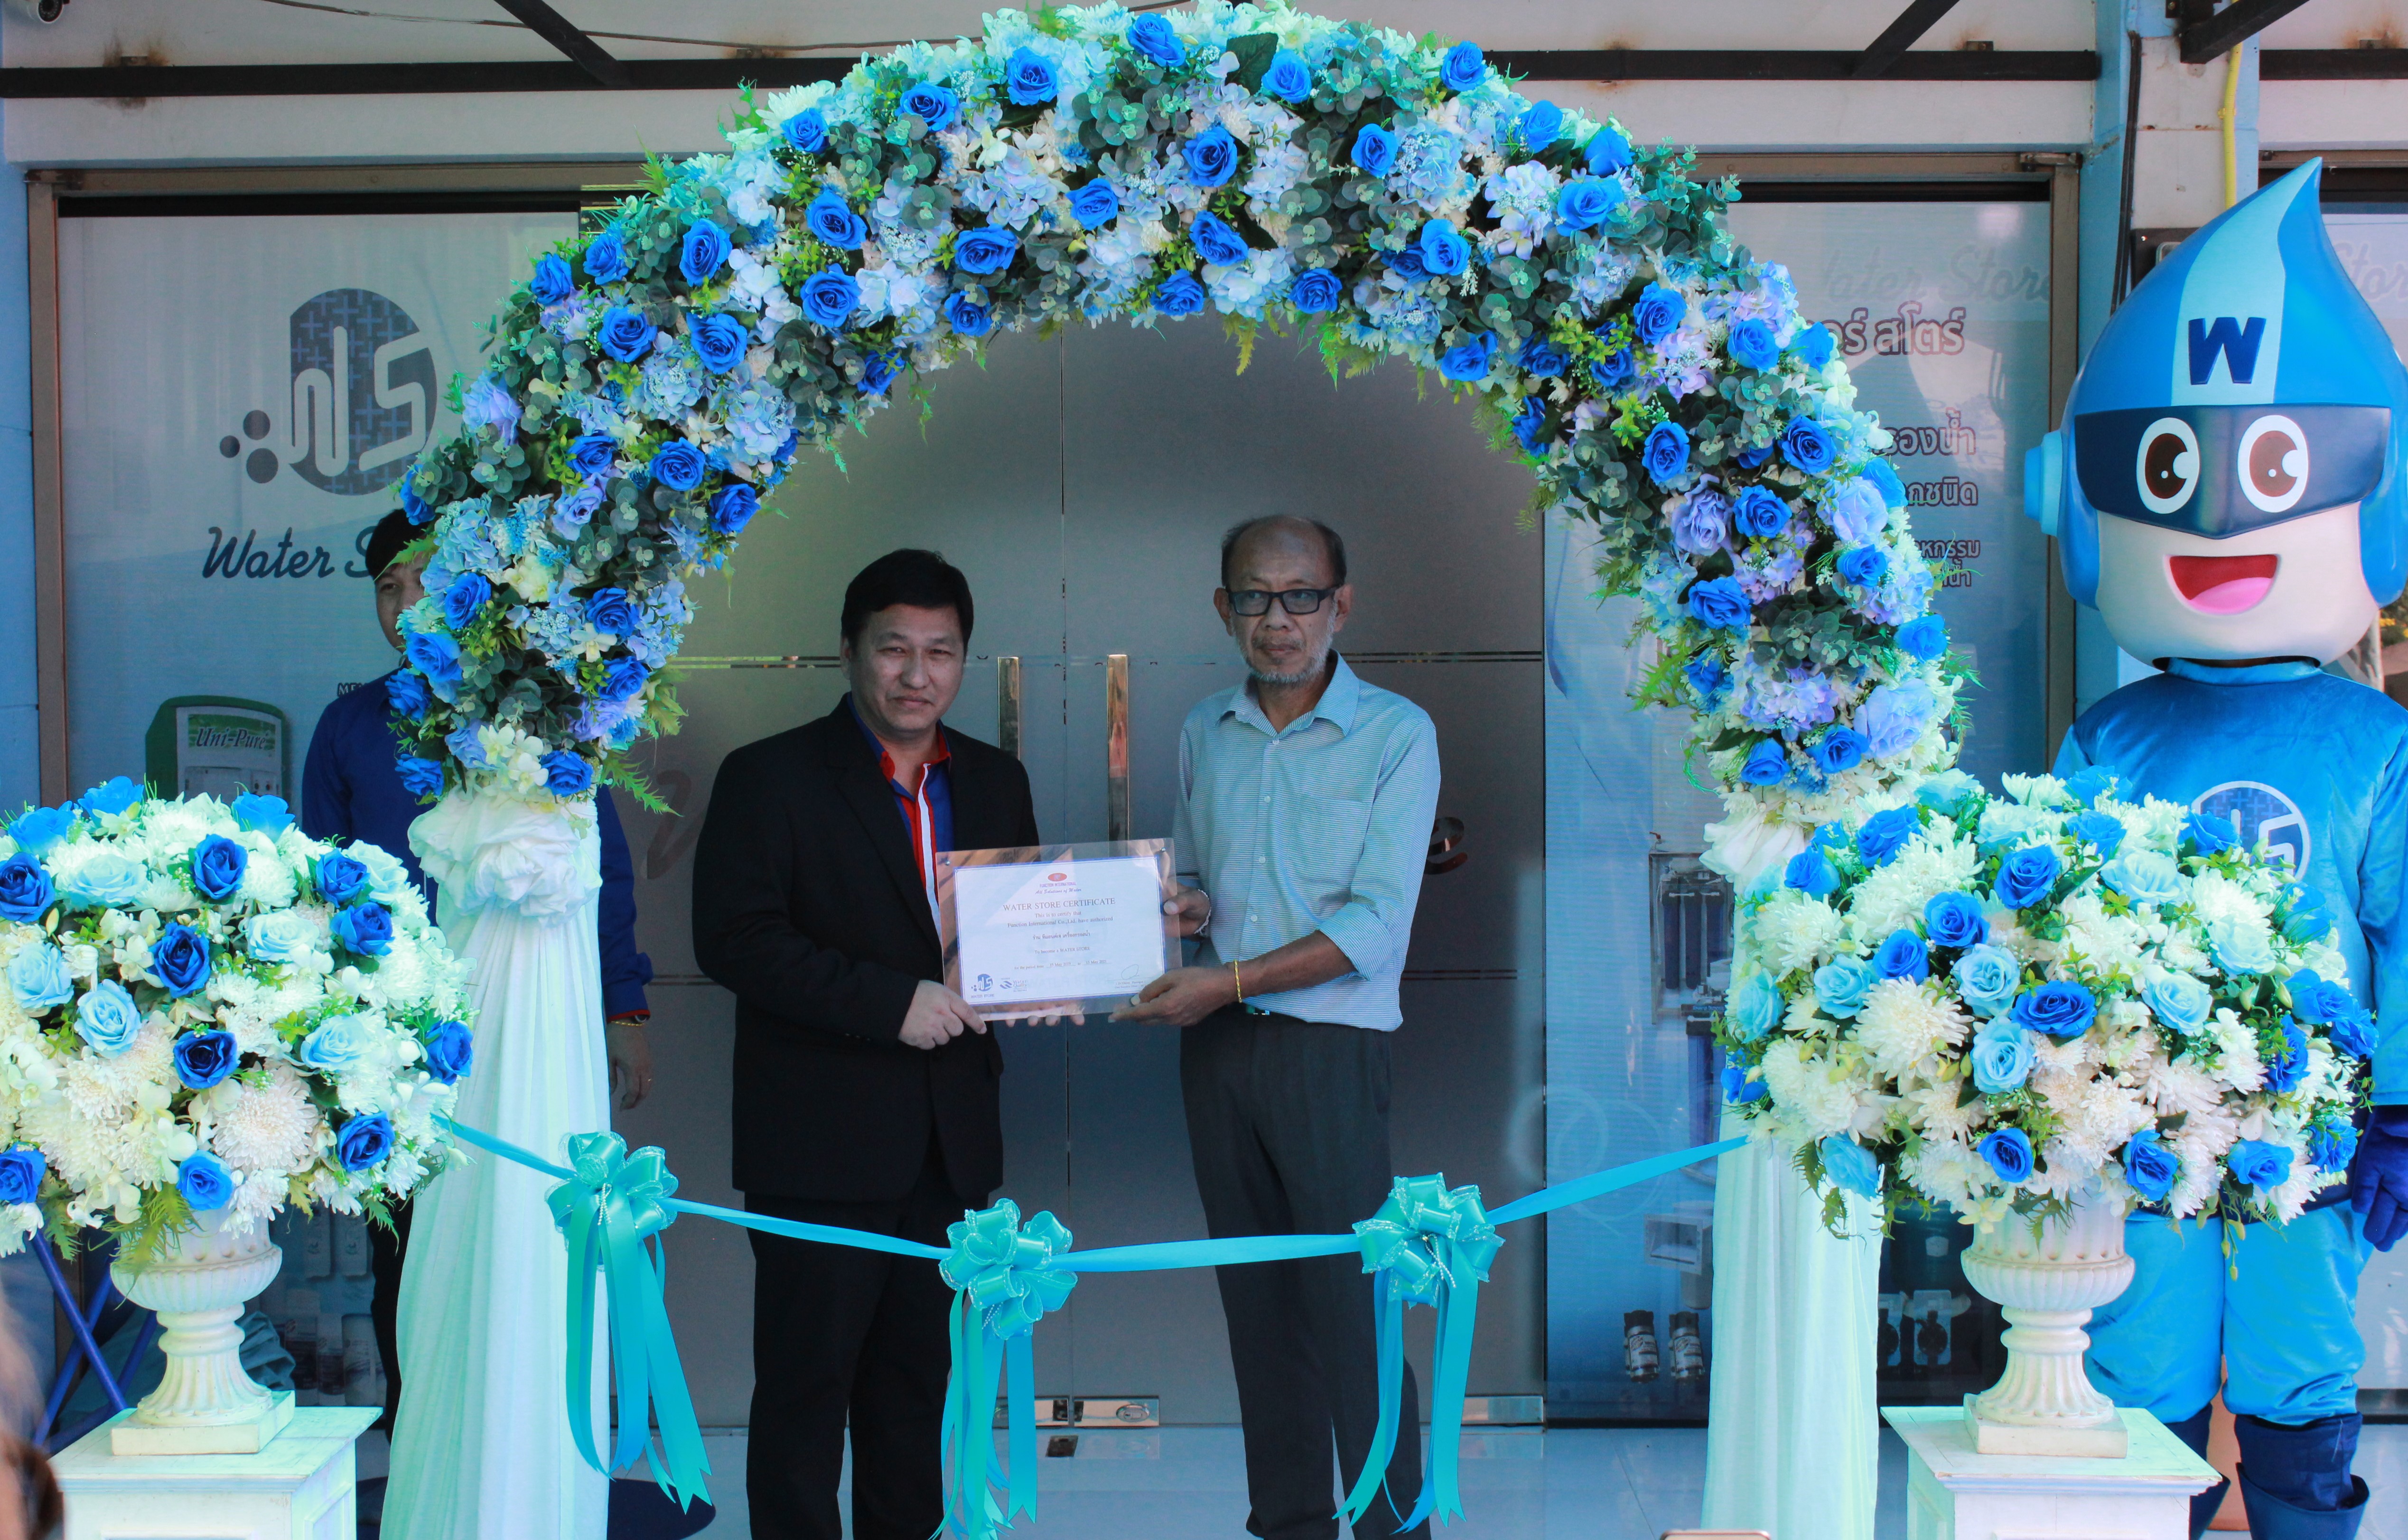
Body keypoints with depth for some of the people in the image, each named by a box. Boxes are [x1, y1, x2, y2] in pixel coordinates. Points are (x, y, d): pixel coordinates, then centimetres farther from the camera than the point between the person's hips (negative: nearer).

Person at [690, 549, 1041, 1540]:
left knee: (917, 1374, 13)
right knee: (806, 1380, 0)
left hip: (949, 1141, 5)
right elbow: (733, 939, -14)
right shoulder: (769, 778, -5)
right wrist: (890, 1002, -20)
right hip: (822, 1142, -5)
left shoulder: (995, 781, 12)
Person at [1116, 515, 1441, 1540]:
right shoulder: (1202, 734, 12)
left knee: (1354, 1303, -6)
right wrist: (1183, 908, -1)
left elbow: (1374, 928, -12)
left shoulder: (1397, 735, -5)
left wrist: (1228, 981, -16)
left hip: (1331, 1043, -5)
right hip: (1216, 1044, 5)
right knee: (1256, 1300, 10)